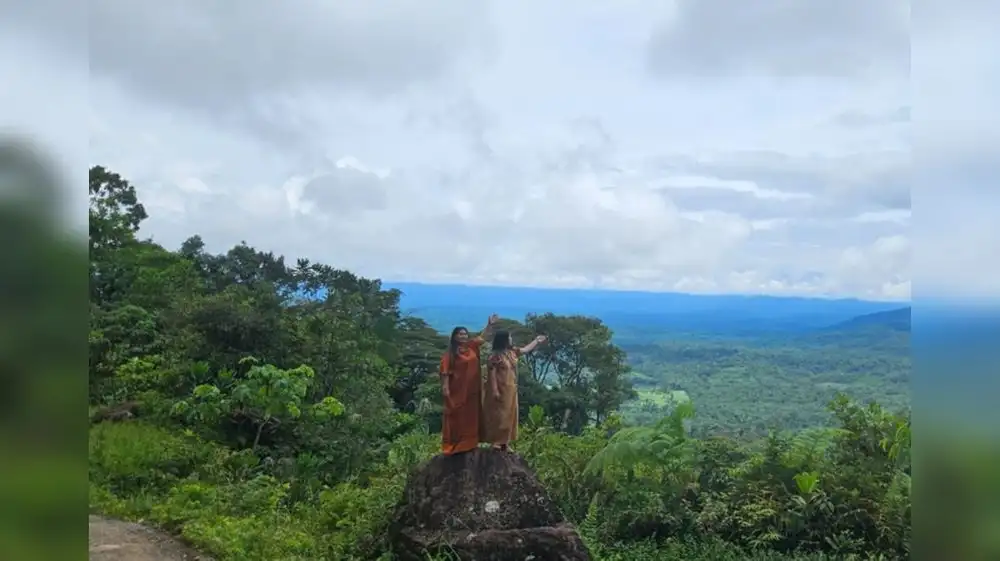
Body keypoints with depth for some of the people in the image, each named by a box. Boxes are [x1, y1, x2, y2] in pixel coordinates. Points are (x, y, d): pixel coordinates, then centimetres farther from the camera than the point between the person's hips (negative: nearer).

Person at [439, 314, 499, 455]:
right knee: (457, 417, -2)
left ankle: (469, 442, 17)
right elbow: (445, 371, -13)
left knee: (471, 416, 10)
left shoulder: (472, 347, 8)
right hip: (458, 390, -6)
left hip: (472, 390, 6)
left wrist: (490, 324, 9)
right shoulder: (450, 353, -9)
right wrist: (445, 386, -20)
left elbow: (483, 337, 17)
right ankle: (454, 445, 2)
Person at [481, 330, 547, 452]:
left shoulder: (512, 352, 7)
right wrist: (495, 390, -23)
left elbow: (525, 350, 25)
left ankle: (505, 442, 18)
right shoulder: (495, 356, -17)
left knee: (509, 415, 11)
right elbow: (491, 374, -19)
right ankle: (495, 441, 4)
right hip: (500, 390, -9)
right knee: (498, 416, -4)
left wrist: (536, 341, 30)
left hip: (510, 390, 9)